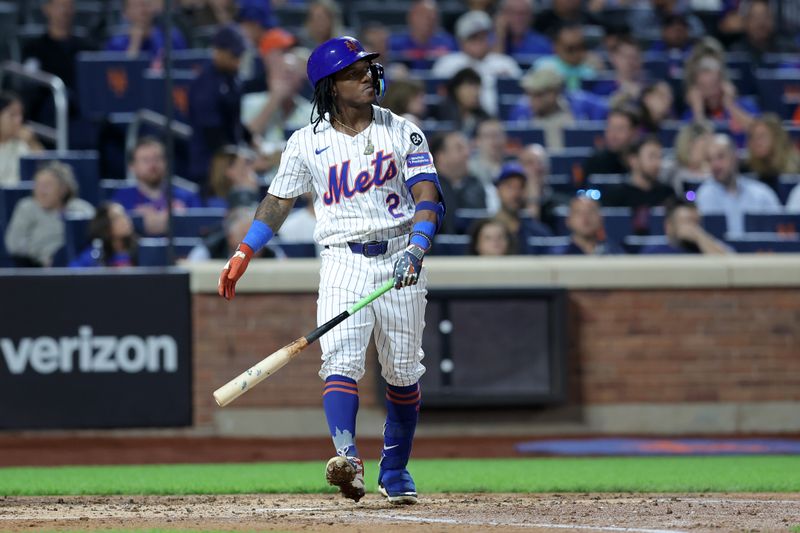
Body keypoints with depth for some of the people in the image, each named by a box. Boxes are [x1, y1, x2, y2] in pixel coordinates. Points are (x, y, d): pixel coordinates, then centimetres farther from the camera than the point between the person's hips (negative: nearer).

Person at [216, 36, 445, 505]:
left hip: (399, 259, 1)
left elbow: (428, 196, -7)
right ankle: (347, 457, -34)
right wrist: (244, 254, 5)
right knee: (341, 360, -19)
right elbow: (279, 200, 13)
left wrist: (417, 247, -24)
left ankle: (395, 471, 20)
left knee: (404, 373, 6)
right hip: (343, 260, -1)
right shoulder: (307, 143, 4)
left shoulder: (403, 133, 1)